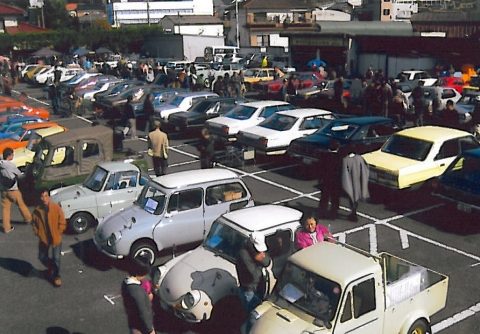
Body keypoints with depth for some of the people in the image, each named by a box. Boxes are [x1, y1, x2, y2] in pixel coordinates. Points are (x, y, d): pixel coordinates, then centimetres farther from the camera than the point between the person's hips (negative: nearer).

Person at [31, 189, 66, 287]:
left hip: (56, 238, -3)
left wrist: (57, 234, -10)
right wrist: (38, 234, -4)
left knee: (56, 259, 5)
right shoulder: (37, 210, -10)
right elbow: (34, 224, 5)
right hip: (43, 239, 3)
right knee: (42, 257, 16)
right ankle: (51, 268, 46)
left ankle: (56, 276, 27)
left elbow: (62, 223, -9)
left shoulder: (56, 208, -17)